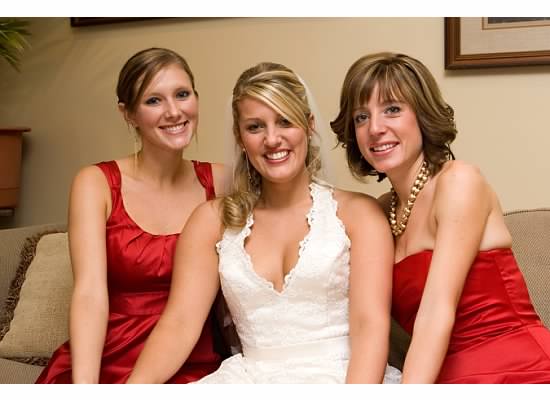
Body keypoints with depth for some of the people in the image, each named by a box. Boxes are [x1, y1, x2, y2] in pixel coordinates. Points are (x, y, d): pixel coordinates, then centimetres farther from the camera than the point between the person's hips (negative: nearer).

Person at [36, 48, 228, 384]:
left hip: (195, 370, 1)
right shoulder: (96, 183, -3)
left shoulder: (219, 181, 4)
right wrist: (84, 389, -26)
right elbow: (90, 293, -14)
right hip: (108, 367, -1)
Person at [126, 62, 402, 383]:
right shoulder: (213, 220, 12)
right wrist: (136, 386, -16)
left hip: (339, 377, -2)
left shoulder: (357, 213, 4)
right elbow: (180, 323, 2)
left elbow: (370, 324, -7)